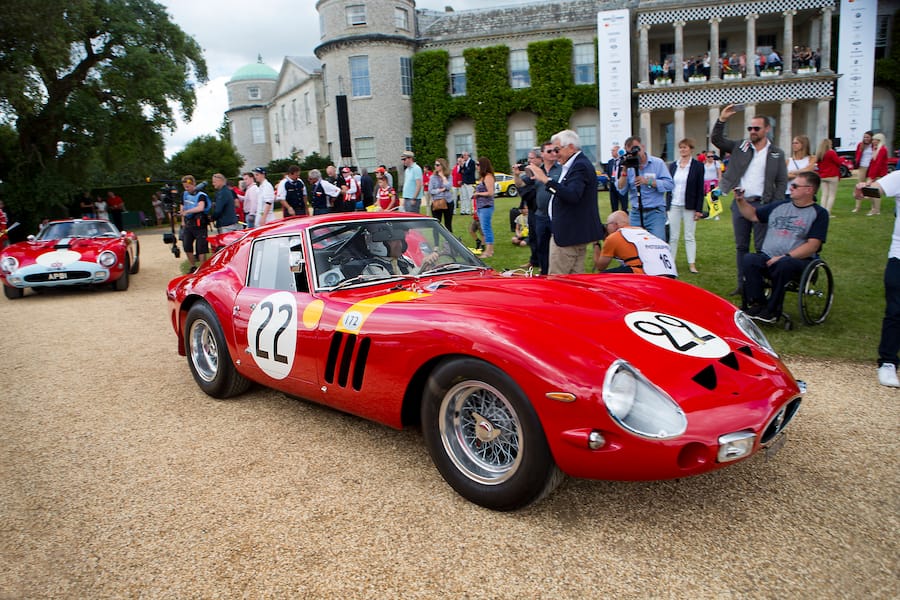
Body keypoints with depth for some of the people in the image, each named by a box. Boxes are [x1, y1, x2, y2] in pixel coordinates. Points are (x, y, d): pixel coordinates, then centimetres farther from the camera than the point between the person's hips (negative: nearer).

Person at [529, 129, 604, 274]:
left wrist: (546, 180, -31)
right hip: (575, 233, 11)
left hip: (569, 234, -11)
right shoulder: (577, 164, 16)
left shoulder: (580, 166, -16)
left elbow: (572, 195, -31)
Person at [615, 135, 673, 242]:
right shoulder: (628, 166, 7)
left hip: (655, 213, -3)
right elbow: (621, 190, -3)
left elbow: (669, 184, -8)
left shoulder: (657, 163, 1)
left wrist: (648, 181, -16)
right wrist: (624, 171, -13)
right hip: (636, 213, 3)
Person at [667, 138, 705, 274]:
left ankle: (692, 264, 9)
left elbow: (700, 189, -4)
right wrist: (667, 206, 5)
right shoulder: (673, 165, 8)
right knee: (672, 236, 5)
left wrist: (699, 209, -8)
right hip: (674, 206, 3)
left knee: (689, 236, 3)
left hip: (689, 207, -3)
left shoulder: (698, 166, -2)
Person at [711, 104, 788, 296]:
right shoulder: (740, 147, 8)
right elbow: (716, 140, 1)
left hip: (761, 204, -3)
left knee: (762, 248, -2)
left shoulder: (777, 153, 4)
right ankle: (742, 285, 17)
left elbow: (781, 182, 3)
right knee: (741, 247, 9)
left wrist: (774, 207, -7)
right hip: (740, 203, 3)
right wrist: (721, 120, -14)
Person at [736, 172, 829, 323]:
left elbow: (812, 245, -8)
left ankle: (771, 311, -24)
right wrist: (740, 200, 11)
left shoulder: (819, 213, 2)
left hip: (798, 261, -4)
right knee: (749, 259, -27)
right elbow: (753, 215, 27)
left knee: (783, 265, -38)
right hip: (768, 258, 4)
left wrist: (785, 257, -19)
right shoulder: (779, 206, 19)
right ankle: (756, 304, -23)